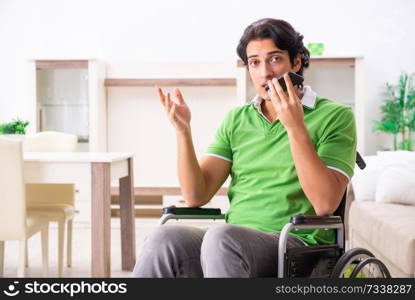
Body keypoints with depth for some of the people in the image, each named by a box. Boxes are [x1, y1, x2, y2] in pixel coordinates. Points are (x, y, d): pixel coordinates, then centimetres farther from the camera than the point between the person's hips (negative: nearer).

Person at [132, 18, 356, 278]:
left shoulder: (335, 116, 3)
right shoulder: (236, 120, 16)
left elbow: (325, 204, -11)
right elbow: (196, 196, 7)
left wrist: (295, 127, -16)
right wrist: (183, 130, -4)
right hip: (236, 241, 4)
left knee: (222, 238, -36)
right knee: (163, 240, -29)